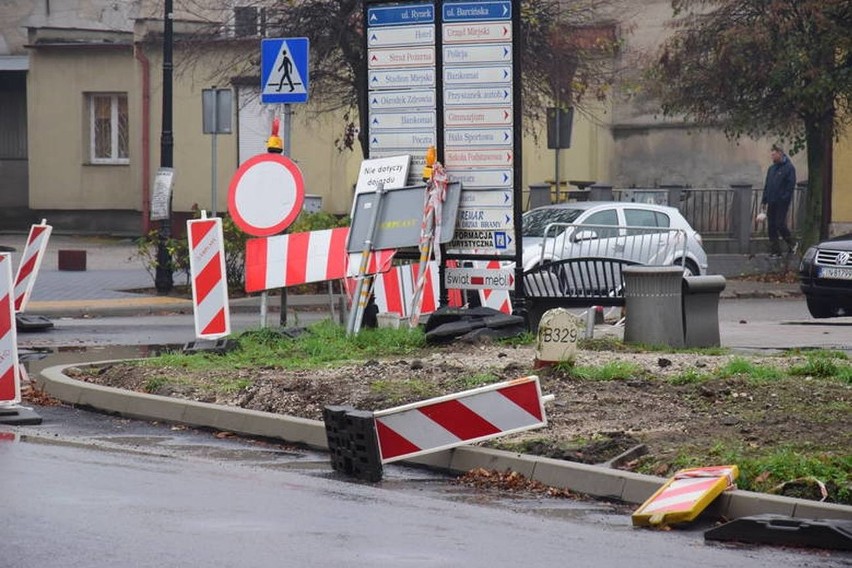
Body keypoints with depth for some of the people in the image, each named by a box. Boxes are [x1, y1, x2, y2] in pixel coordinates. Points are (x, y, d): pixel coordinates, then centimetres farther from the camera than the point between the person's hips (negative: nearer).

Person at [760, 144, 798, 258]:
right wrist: (764, 201, 13)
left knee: (780, 225, -10)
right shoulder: (771, 169, 17)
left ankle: (792, 244, 12)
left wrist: (785, 199, -18)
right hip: (772, 203, 7)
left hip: (782, 202, -7)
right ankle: (775, 251, 9)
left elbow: (791, 185, -11)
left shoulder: (789, 168, -5)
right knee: (771, 227, 4)